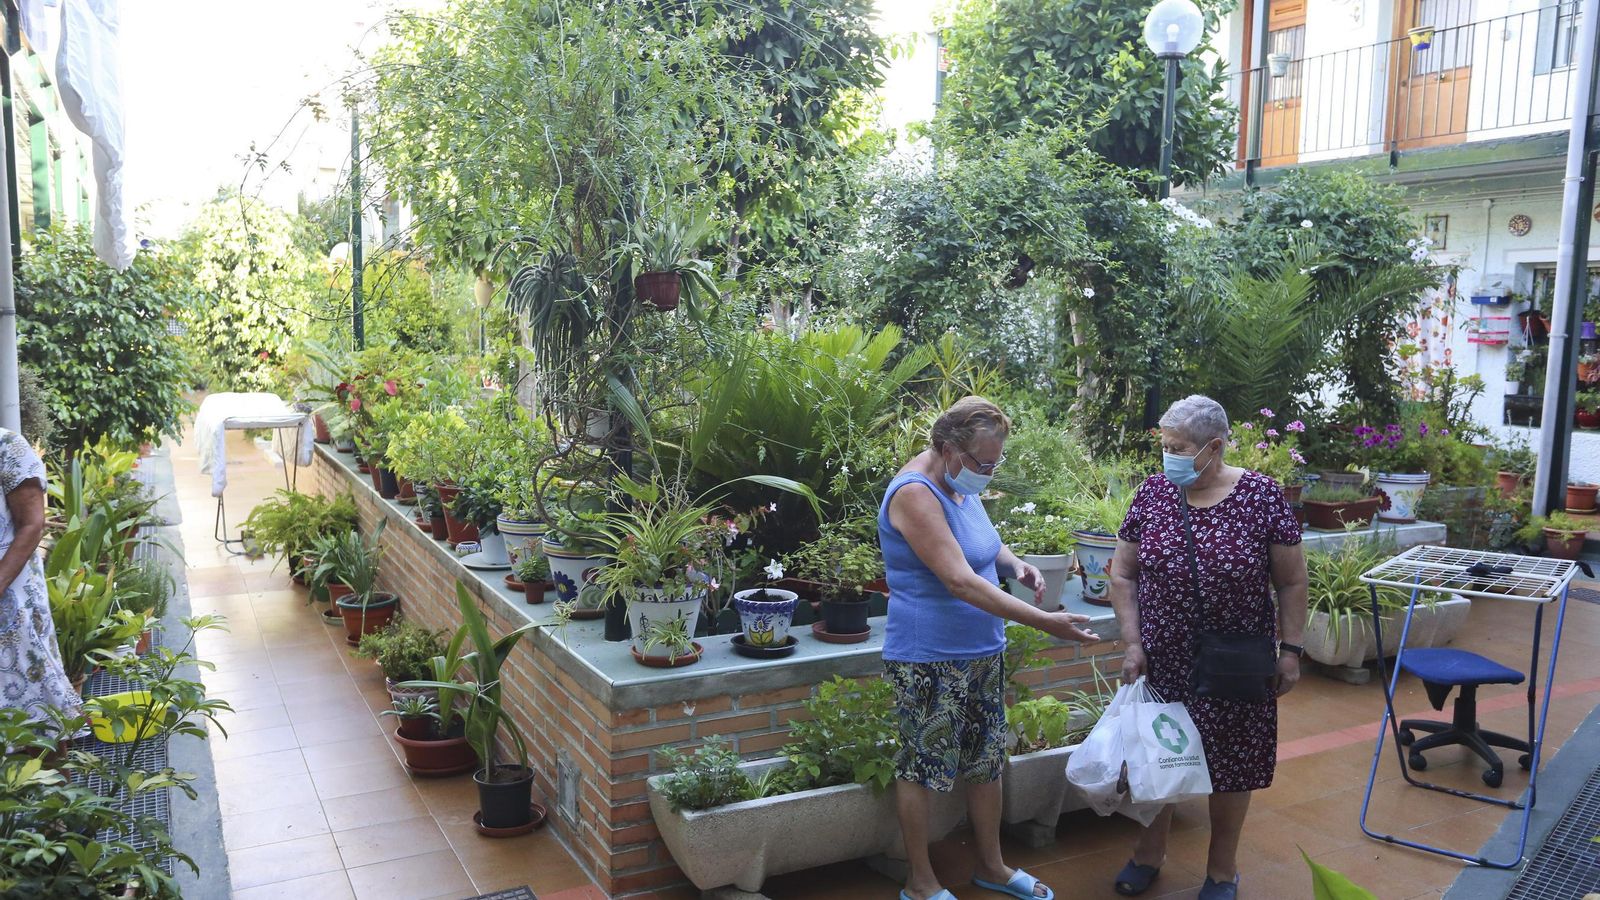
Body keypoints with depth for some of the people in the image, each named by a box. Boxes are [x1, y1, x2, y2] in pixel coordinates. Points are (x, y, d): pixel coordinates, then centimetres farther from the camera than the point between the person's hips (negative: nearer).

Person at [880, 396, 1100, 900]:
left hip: (982, 651, 9)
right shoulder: (915, 494, -22)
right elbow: (959, 580, -29)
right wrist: (1042, 622, -29)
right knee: (922, 766, 5)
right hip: (929, 660, -9)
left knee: (987, 760, 17)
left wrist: (1014, 565, -1)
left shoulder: (960, 485, 7)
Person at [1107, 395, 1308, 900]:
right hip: (1161, 663, 2)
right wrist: (1133, 643, -5)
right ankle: (1149, 854, 36)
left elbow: (1291, 582, -3)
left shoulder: (1261, 496, -10)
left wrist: (1290, 649, -5)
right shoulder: (1153, 493, -4)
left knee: (1230, 765, 11)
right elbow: (1123, 575, 2)